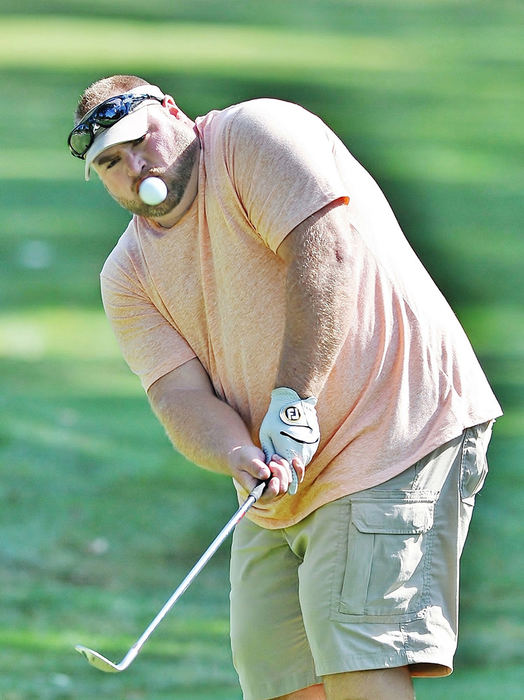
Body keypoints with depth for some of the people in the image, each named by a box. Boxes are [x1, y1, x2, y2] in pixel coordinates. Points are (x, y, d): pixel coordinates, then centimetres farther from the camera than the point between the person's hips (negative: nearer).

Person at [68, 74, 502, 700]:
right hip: (279, 488, 8)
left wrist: (294, 401, -24)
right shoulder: (128, 273, 9)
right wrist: (243, 460, -24)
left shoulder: (257, 134, -7)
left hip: (399, 427, -8)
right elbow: (180, 395, -2)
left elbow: (328, 250, -19)